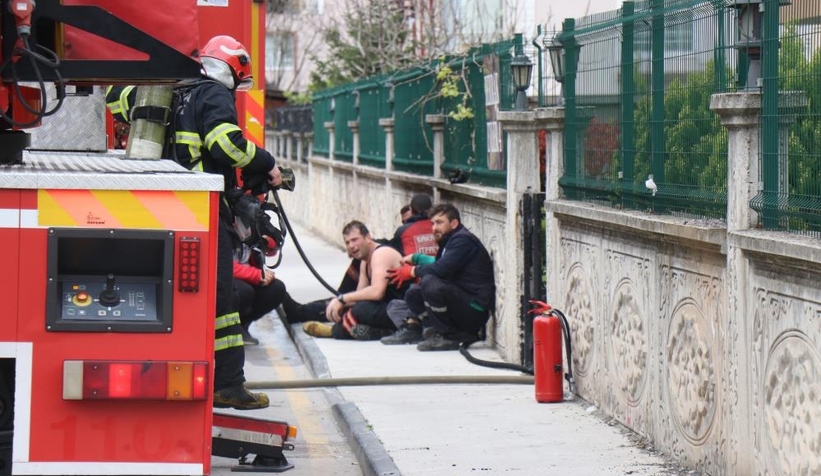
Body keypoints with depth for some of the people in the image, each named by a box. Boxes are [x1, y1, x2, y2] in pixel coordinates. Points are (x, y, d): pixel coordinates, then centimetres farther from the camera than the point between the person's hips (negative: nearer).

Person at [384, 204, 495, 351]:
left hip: (475, 310, -10)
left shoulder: (463, 239, -13)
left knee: (430, 282, -29)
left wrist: (412, 271, -10)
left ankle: (447, 337, -19)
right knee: (414, 293, 14)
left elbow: (442, 269, -24)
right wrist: (414, 258, 15)